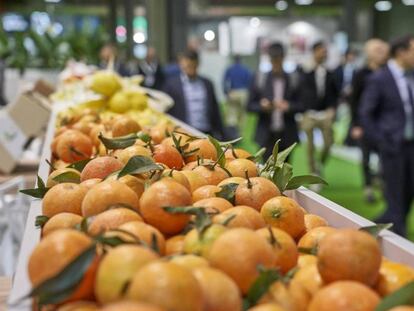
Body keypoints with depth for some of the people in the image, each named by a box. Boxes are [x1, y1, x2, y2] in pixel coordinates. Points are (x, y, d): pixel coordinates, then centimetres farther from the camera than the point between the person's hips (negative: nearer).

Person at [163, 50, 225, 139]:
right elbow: (166, 111, 2)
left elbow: (215, 110, 16)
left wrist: (219, 133, 11)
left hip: (207, 134, 3)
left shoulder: (207, 84, 14)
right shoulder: (171, 84, 3)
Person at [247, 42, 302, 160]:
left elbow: (301, 105, 4)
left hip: (287, 136, 0)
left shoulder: (293, 80, 0)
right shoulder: (260, 79, 3)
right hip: (267, 136, 0)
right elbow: (250, 106, 6)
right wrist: (262, 106, -15)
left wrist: (288, 106, -16)